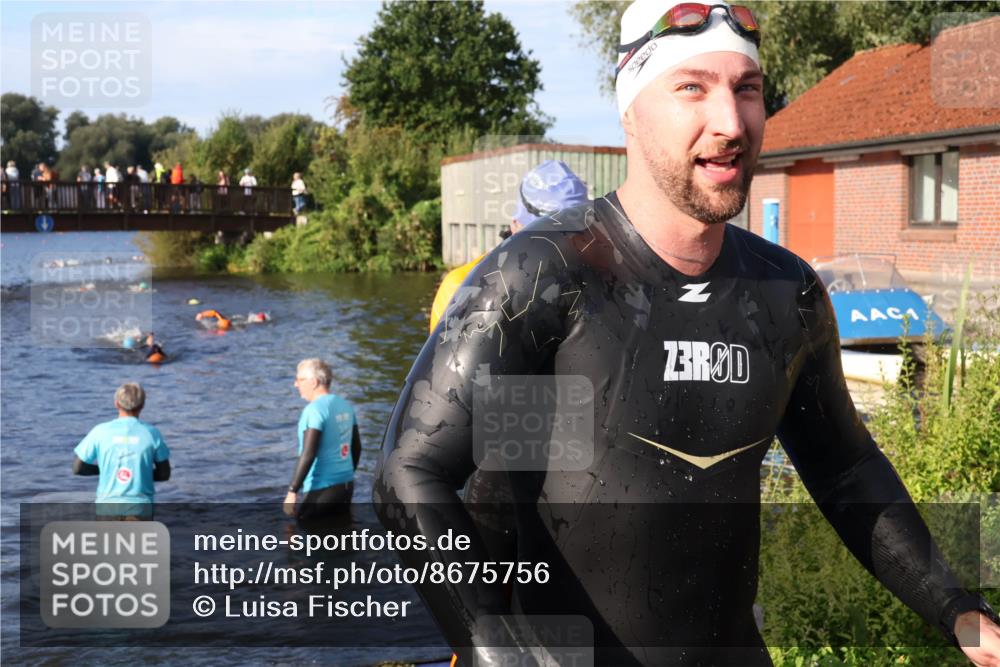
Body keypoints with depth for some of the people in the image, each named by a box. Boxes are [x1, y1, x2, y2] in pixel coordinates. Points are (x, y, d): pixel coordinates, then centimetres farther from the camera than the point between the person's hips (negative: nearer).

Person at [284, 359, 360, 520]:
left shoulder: (314, 410, -16)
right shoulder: (345, 406, 10)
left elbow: (308, 455, -22)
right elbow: (356, 447, 17)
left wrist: (292, 491, -20)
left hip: (321, 489, -8)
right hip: (346, 486, 8)